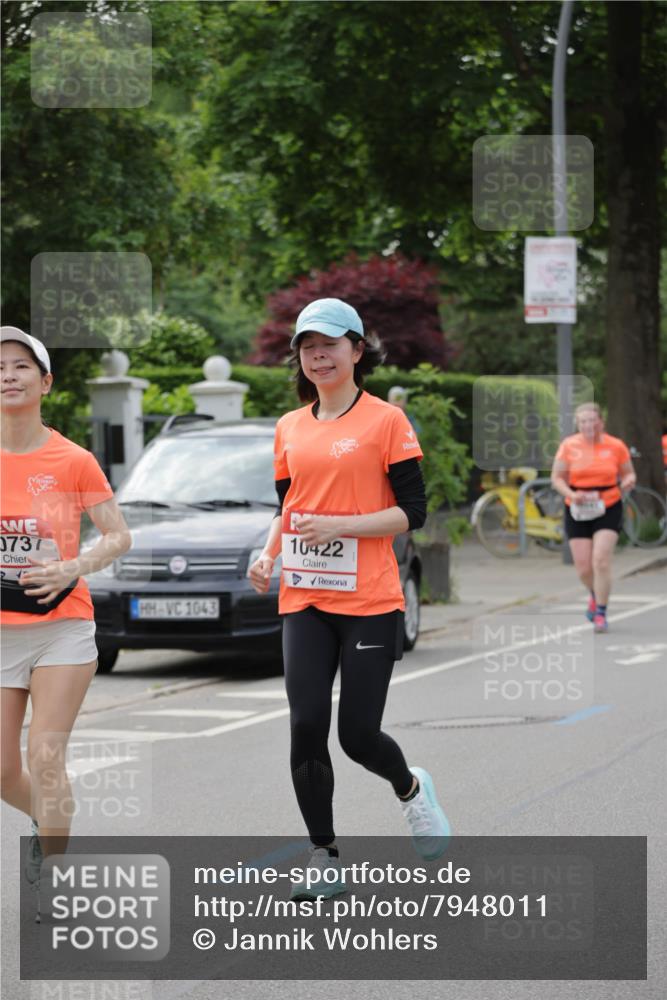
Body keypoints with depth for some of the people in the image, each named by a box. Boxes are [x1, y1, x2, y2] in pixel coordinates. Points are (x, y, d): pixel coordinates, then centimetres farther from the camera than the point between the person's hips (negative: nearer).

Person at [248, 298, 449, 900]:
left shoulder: (386, 421, -3)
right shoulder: (290, 428, 12)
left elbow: (413, 511, -7)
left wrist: (341, 526, -18)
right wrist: (268, 557, 4)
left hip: (370, 602, -4)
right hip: (303, 601, 4)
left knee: (359, 735, -5)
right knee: (306, 727, -6)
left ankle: (411, 789, 30)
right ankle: (325, 860, 7)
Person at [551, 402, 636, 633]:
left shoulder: (616, 446, -3)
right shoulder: (569, 446, -4)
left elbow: (629, 473, 9)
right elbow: (557, 478, 1)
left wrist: (628, 481, -15)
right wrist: (571, 494, -18)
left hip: (608, 511, -1)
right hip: (577, 512, 1)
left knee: (601, 562, -16)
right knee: (583, 568, 2)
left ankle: (601, 614, -4)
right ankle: (596, 594, 36)